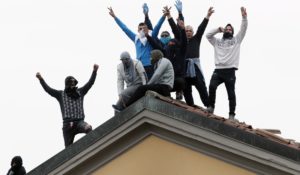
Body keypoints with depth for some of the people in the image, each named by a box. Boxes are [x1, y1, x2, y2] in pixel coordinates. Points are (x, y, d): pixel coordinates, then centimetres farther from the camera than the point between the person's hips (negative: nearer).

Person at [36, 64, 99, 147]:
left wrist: (94, 71, -1)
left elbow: (90, 83, 11)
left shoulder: (80, 92, 18)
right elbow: (48, 89, 7)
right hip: (67, 124, 0)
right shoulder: (61, 94, 15)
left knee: (88, 128, -35)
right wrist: (41, 79, -5)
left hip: (79, 122, 0)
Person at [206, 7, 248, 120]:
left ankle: (232, 114, 1)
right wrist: (219, 29, 5)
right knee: (212, 86, -23)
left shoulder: (236, 40, 17)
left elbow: (243, 30, 7)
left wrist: (244, 17, -5)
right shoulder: (217, 42, 23)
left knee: (231, 93, -2)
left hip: (230, 71, -1)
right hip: (218, 70, 1)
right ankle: (211, 106, -8)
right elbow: (208, 35, 13)